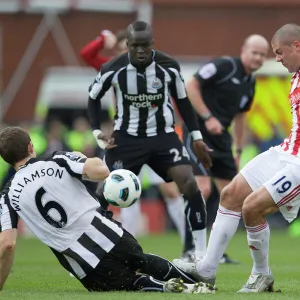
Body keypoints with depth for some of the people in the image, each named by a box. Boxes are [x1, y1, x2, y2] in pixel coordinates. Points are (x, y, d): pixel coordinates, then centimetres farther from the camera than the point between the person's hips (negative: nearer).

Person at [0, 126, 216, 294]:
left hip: (85, 266, -2)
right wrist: (89, 160, 12)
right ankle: (193, 283, 29)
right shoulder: (58, 160, 0)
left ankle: (161, 287, -8)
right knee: (142, 261, 33)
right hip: (106, 234, 2)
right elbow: (102, 171, -12)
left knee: (129, 283, 21)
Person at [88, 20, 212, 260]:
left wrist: (197, 138, 4)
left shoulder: (169, 67, -11)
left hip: (163, 135, 0)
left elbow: (182, 101, 6)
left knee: (190, 184, -16)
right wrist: (97, 133, -5)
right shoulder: (113, 69, -13)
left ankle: (201, 253, -7)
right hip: (126, 137, 0)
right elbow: (94, 98, 6)